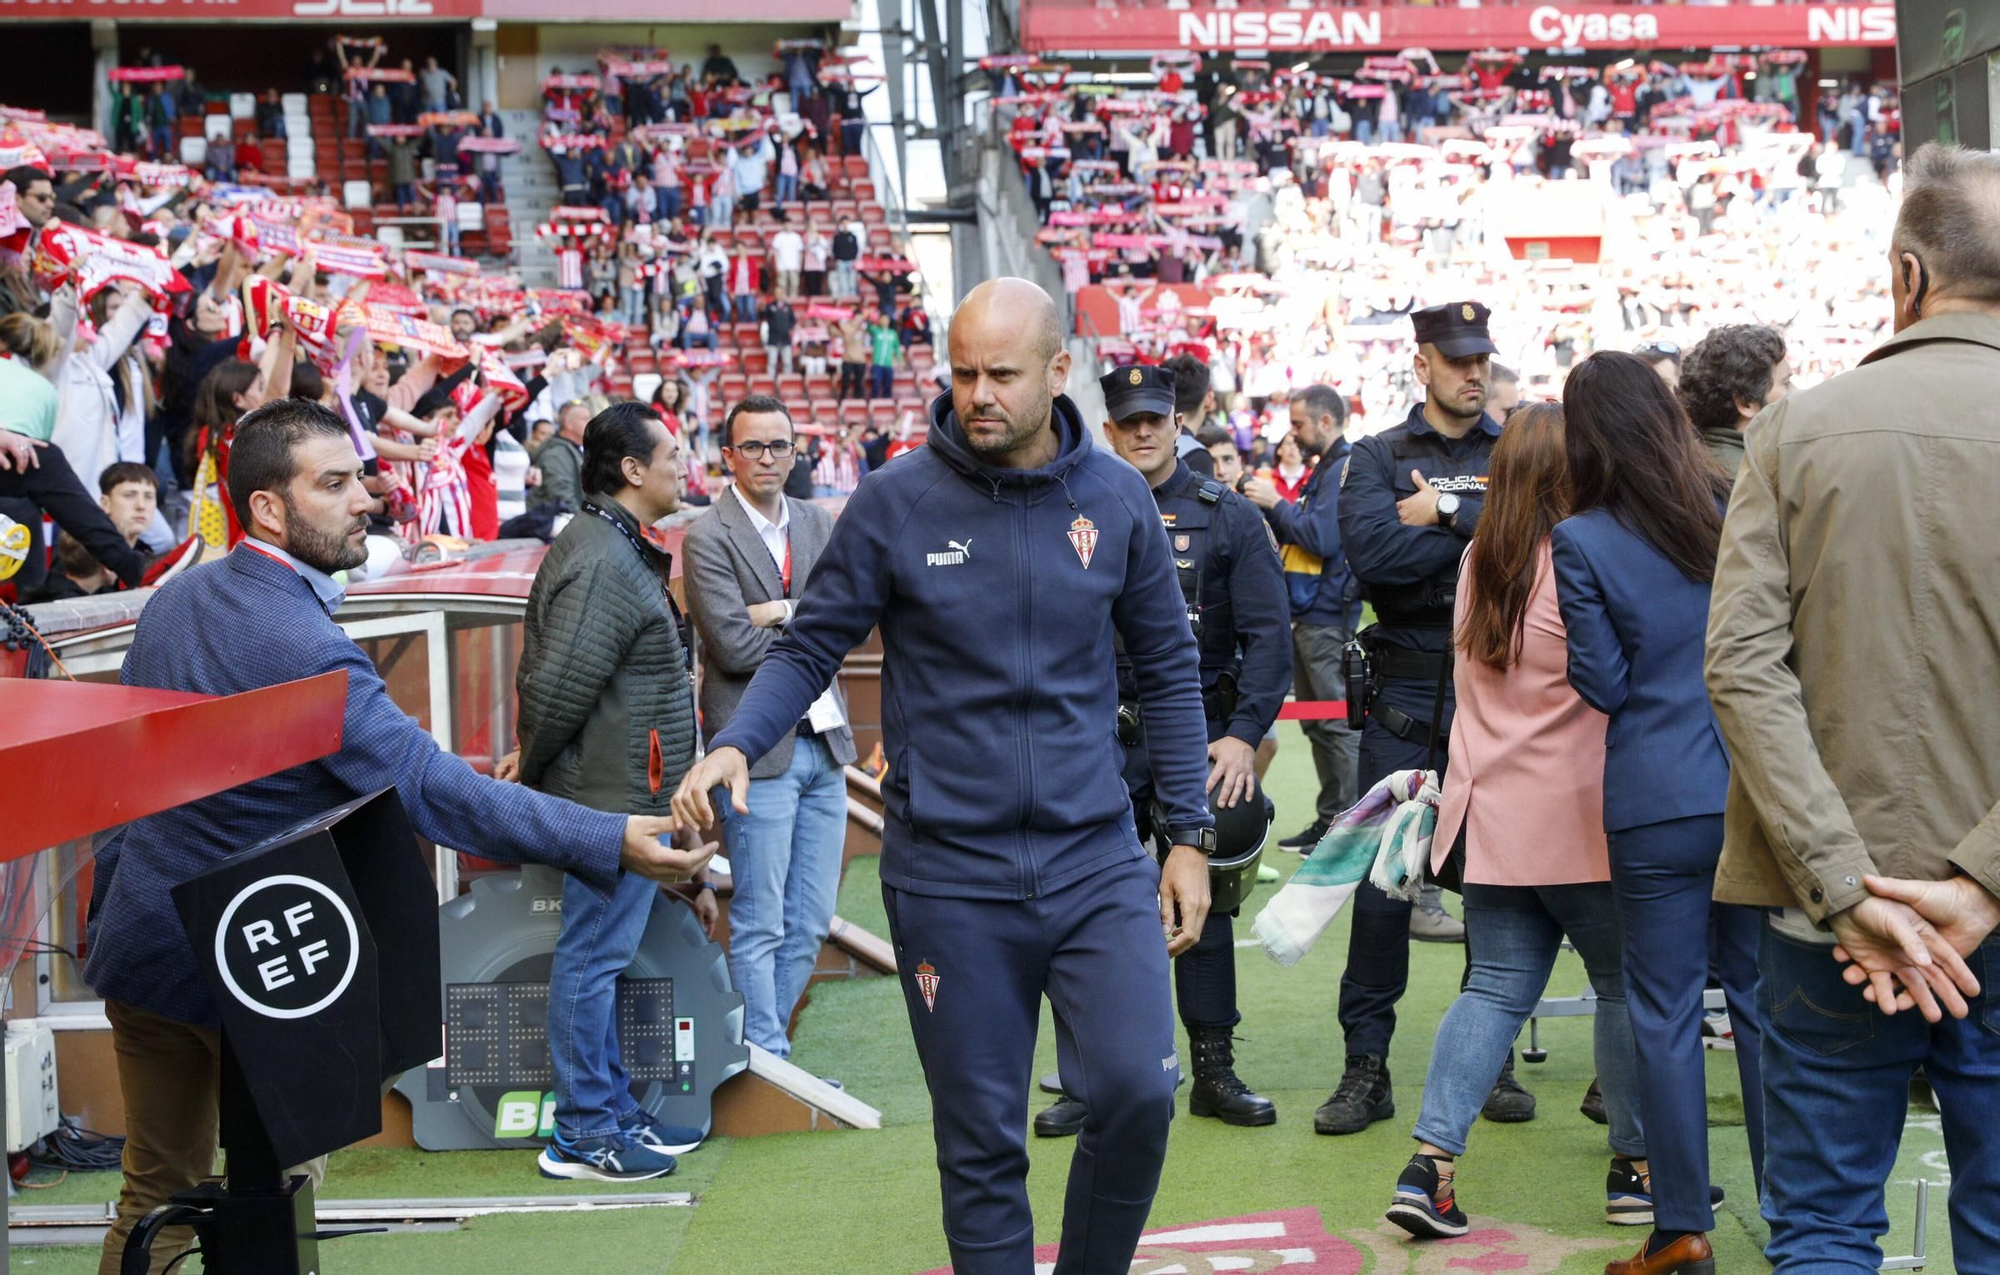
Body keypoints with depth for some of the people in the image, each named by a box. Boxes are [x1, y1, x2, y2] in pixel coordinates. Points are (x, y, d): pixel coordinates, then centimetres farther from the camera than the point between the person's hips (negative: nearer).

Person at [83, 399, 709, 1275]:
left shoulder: (174, 597, 3)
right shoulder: (302, 645, -24)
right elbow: (431, 788, -29)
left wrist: (105, 919, 23)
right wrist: (611, 842, -31)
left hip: (140, 939, 8)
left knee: (156, 1193, 18)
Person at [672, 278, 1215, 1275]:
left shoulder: (1114, 498, 1)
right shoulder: (896, 501, -5)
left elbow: (1168, 669, 9)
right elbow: (809, 648, 0)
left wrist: (1189, 835, 7)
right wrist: (734, 747, -18)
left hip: (1095, 857, 1)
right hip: (947, 872, -1)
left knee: (1138, 1092, -10)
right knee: (981, 1141, 6)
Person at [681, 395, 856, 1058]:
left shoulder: (819, 524, 11)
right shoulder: (709, 537, -7)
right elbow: (734, 645, -16)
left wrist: (784, 614, -14)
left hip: (823, 741, 6)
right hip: (759, 748, -6)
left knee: (810, 922, 12)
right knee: (759, 926, 0)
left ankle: (762, 1043, 24)